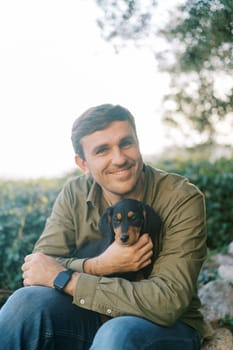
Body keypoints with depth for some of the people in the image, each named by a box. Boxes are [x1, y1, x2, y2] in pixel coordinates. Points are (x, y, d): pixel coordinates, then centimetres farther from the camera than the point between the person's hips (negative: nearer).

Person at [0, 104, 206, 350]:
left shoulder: (183, 199, -18)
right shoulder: (74, 195, -4)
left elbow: (167, 303, -26)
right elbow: (37, 269, -10)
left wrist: (63, 279, -24)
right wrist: (100, 266, -28)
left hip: (167, 326, -3)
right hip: (94, 318, 4)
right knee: (28, 301, -25)